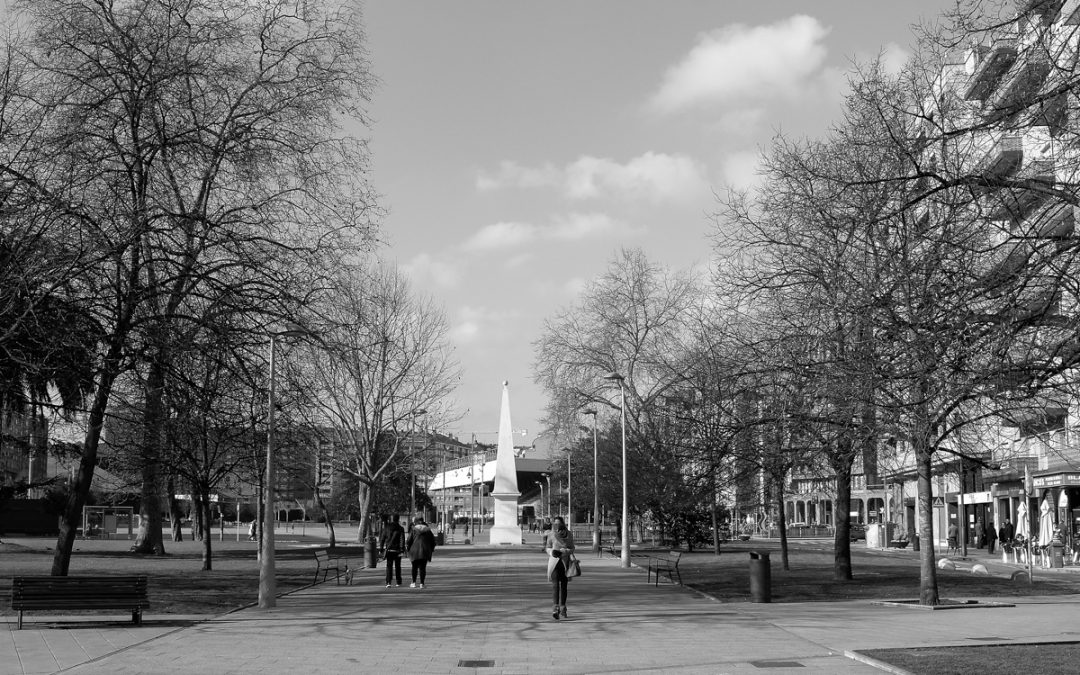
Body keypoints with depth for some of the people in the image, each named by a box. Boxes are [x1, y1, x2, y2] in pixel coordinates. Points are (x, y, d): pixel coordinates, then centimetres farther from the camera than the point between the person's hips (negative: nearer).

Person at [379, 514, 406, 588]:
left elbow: (382, 539, 3)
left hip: (389, 550, 0)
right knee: (397, 566, 13)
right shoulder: (400, 529, -3)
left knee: (389, 566, 0)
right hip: (397, 550, 0)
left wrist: (381, 549, 9)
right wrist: (402, 549, -11)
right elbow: (402, 540, -11)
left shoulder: (387, 528, 1)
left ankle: (388, 582, -15)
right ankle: (398, 582, 20)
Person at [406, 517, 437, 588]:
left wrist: (408, 547, 11)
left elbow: (409, 540, -5)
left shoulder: (413, 530, -1)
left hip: (415, 551, -2)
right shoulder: (428, 530, 8)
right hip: (425, 552, 2)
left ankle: (414, 583, 5)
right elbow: (433, 541, 11)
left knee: (415, 567, 8)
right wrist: (431, 549, 21)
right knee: (423, 567, 4)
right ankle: (422, 583, 0)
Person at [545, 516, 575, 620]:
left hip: (565, 562, 2)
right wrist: (551, 552, -14)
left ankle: (563, 608, 22)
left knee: (564, 585, 8)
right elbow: (548, 548, 8)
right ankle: (556, 608, -20)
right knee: (555, 584, -13)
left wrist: (564, 551, -15)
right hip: (554, 562, -2)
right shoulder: (551, 534, -1)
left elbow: (572, 549, 5)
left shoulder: (569, 534, 1)